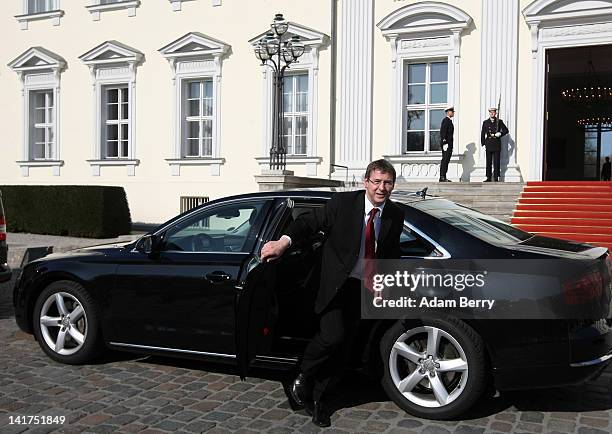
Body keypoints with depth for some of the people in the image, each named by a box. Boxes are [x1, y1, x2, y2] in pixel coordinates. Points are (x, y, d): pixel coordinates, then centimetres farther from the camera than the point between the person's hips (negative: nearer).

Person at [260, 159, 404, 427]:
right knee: (332, 336, -21)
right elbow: (310, 222, -13)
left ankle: (318, 398, 26)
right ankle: (303, 376, 8)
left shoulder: (395, 216, 4)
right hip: (335, 284, -4)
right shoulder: (343, 203, -9)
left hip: (363, 289, 4)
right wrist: (284, 241, -30)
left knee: (342, 349, 8)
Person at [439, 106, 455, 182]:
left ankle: (443, 177, 10)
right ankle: (442, 177, -12)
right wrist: (445, 143, -23)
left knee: (446, 161, 9)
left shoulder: (449, 121, 21)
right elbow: (443, 132, -18)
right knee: (445, 160, -11)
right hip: (446, 144, -10)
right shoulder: (445, 120, -10)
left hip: (449, 144, 10)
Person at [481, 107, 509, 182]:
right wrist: (483, 143, 1)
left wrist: (500, 134, -11)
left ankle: (496, 177, 3)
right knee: (488, 162, 2)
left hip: (497, 144, -1)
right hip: (489, 144, 1)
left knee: (496, 161, -1)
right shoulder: (485, 122, 10)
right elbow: (483, 133, 9)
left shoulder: (499, 121, 7)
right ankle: (488, 178, 6)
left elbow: (506, 130, 7)